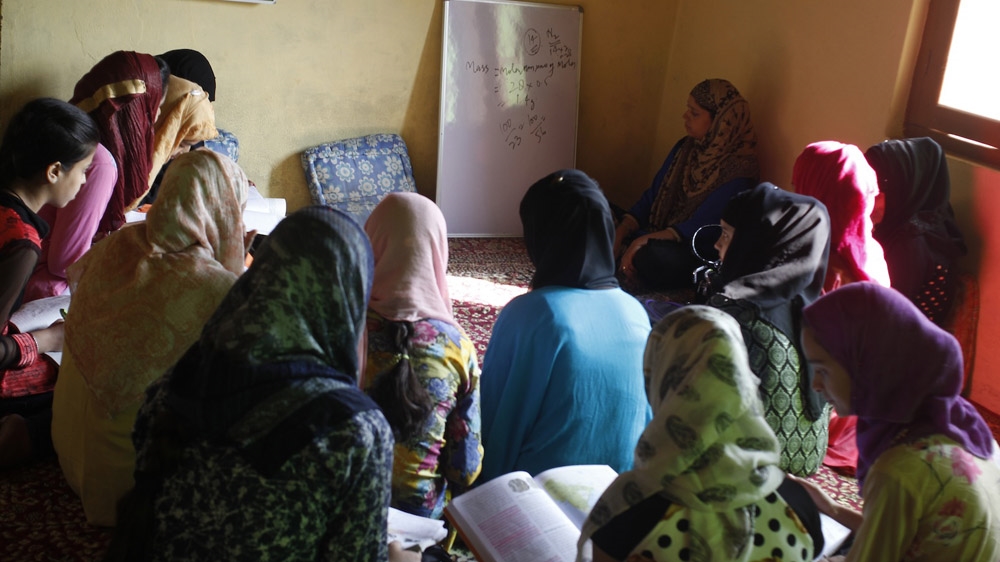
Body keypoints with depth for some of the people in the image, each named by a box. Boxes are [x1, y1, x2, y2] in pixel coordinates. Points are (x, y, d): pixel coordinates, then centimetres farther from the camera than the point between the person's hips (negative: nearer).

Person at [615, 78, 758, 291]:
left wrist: (643, 241, -28)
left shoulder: (737, 170, -17)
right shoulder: (685, 148, 5)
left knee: (651, 258, -37)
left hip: (699, 253, -6)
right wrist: (620, 232, -10)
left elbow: (698, 228, -22)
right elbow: (652, 197, 6)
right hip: (658, 237, 6)